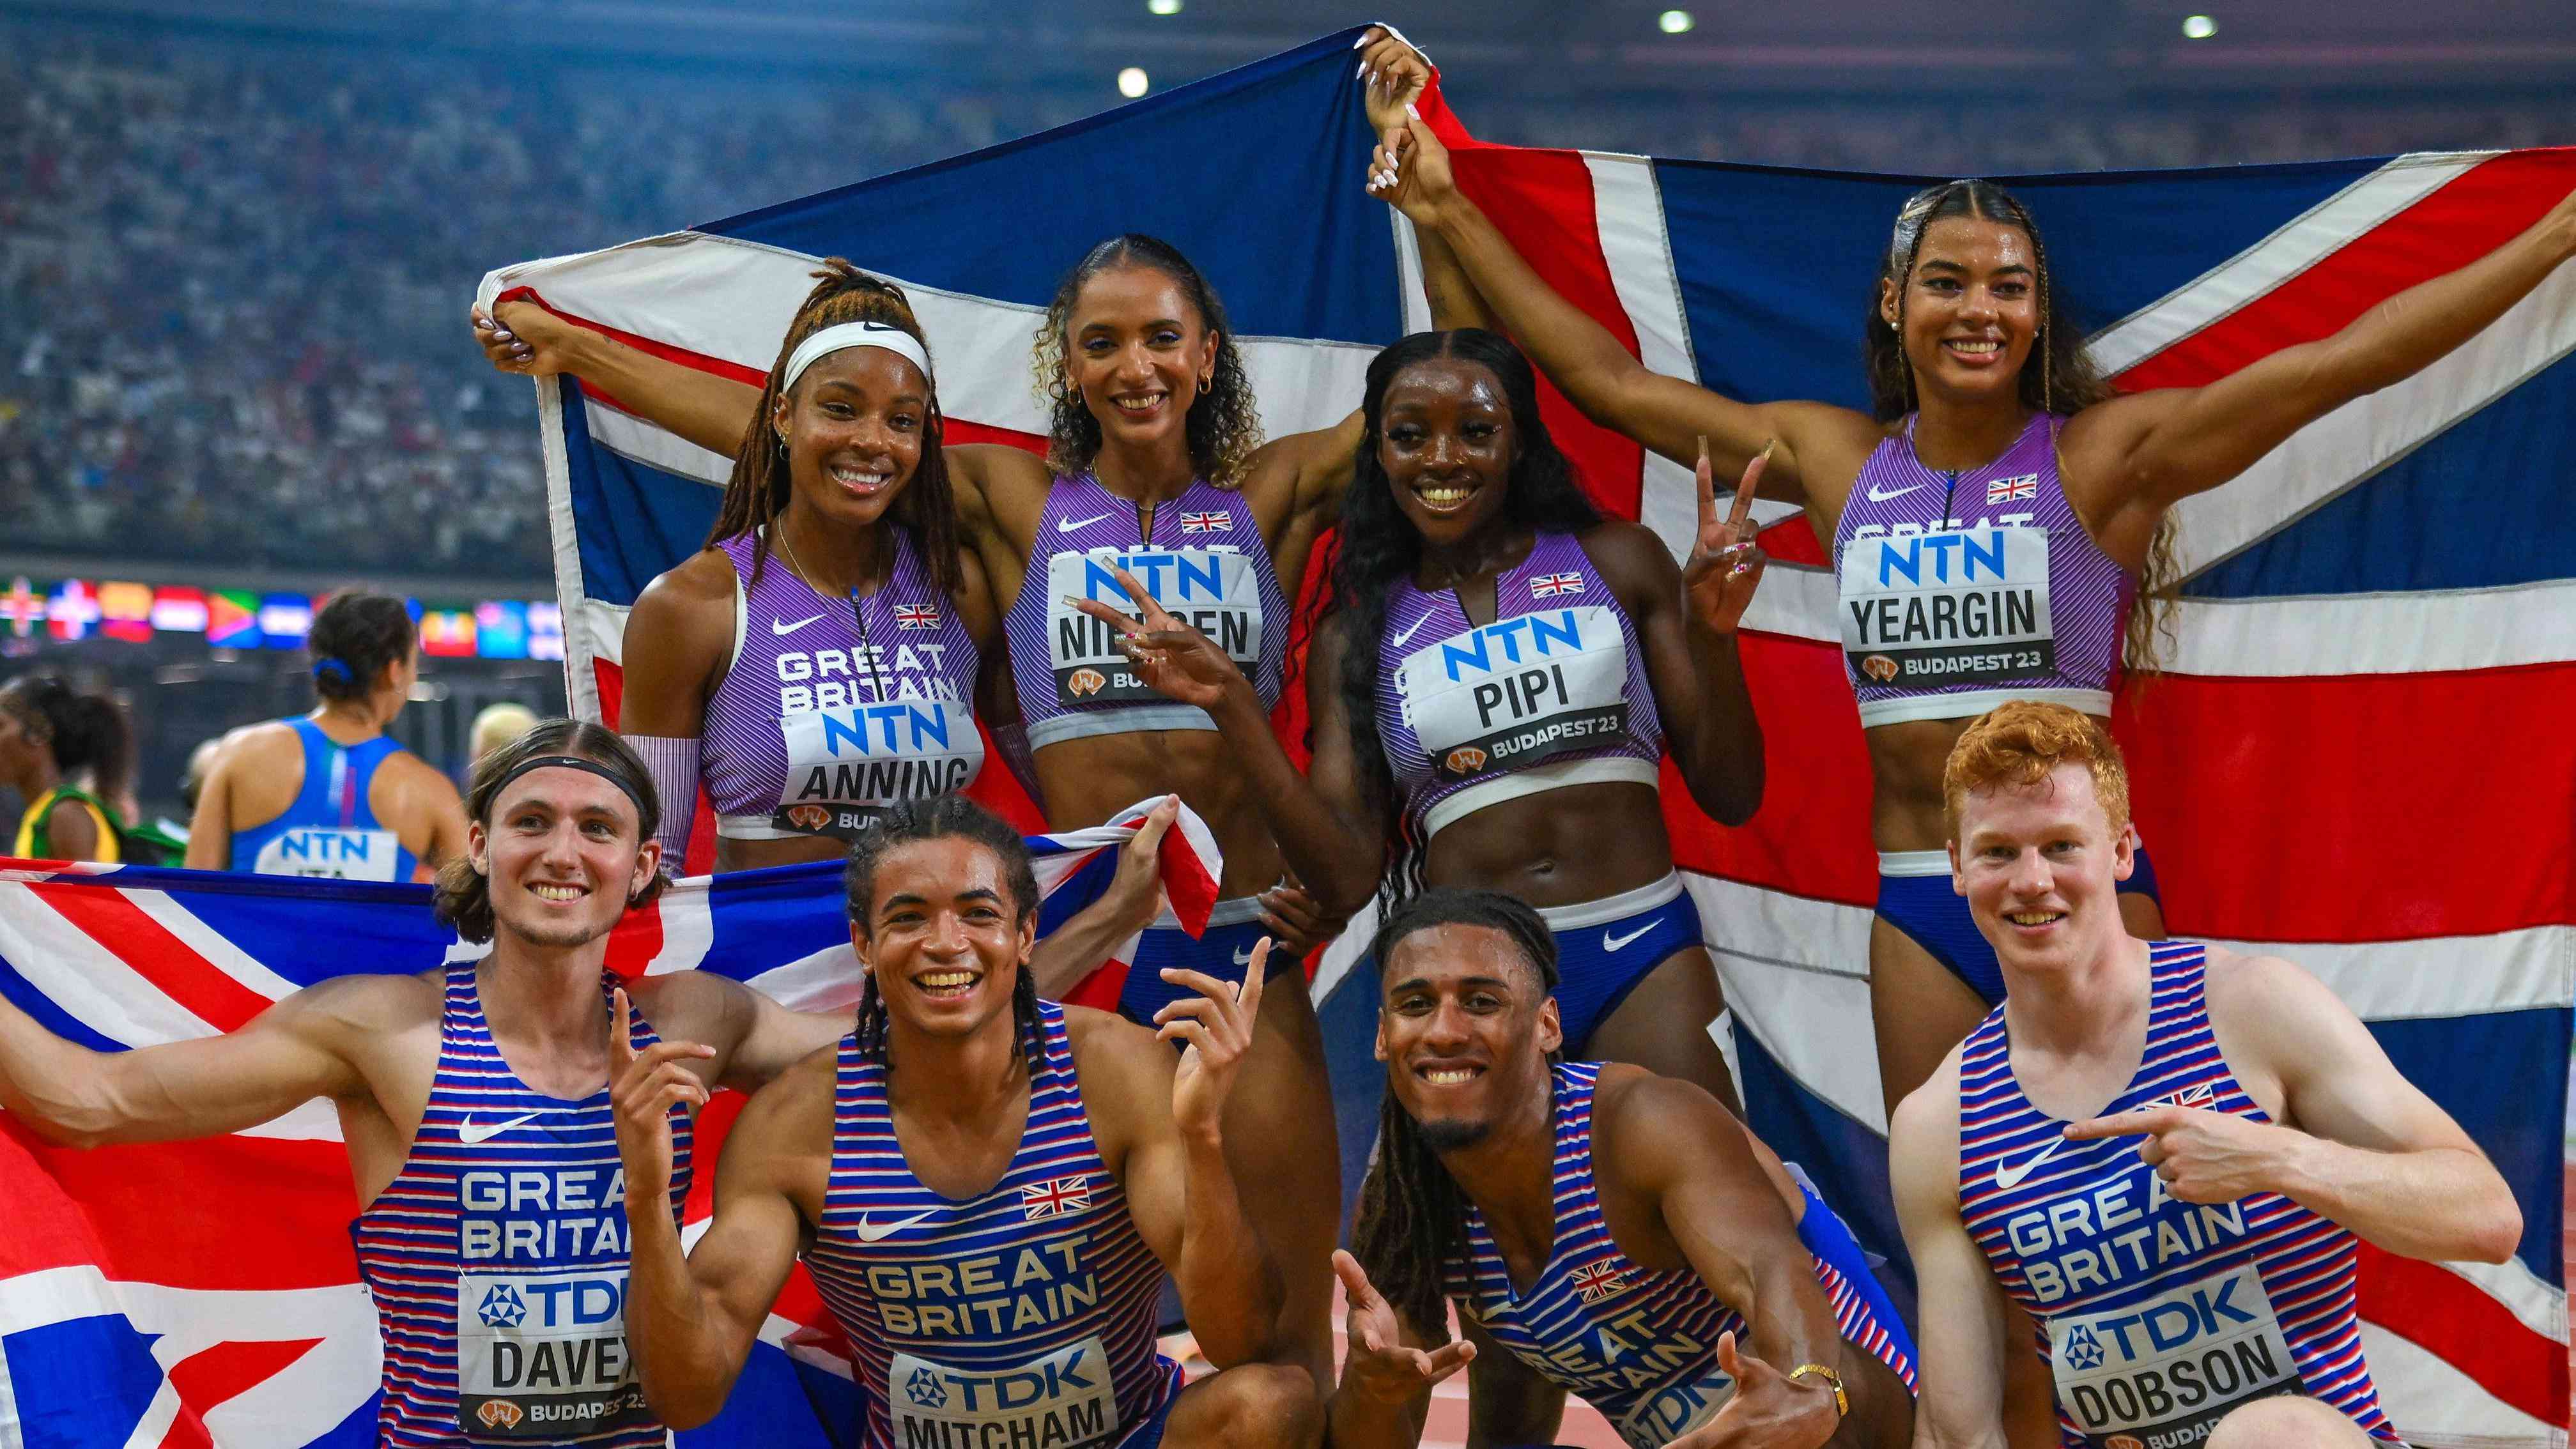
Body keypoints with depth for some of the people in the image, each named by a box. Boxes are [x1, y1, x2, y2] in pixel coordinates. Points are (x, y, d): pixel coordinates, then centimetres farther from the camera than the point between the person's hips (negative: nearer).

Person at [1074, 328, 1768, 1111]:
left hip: (1643, 959, 0)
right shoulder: (1357, 637, 11)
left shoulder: (1615, 562, 9)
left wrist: (1711, 634, -8)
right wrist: (1233, 707, -4)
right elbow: (1350, 879, 2)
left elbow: (1730, 797, 8)